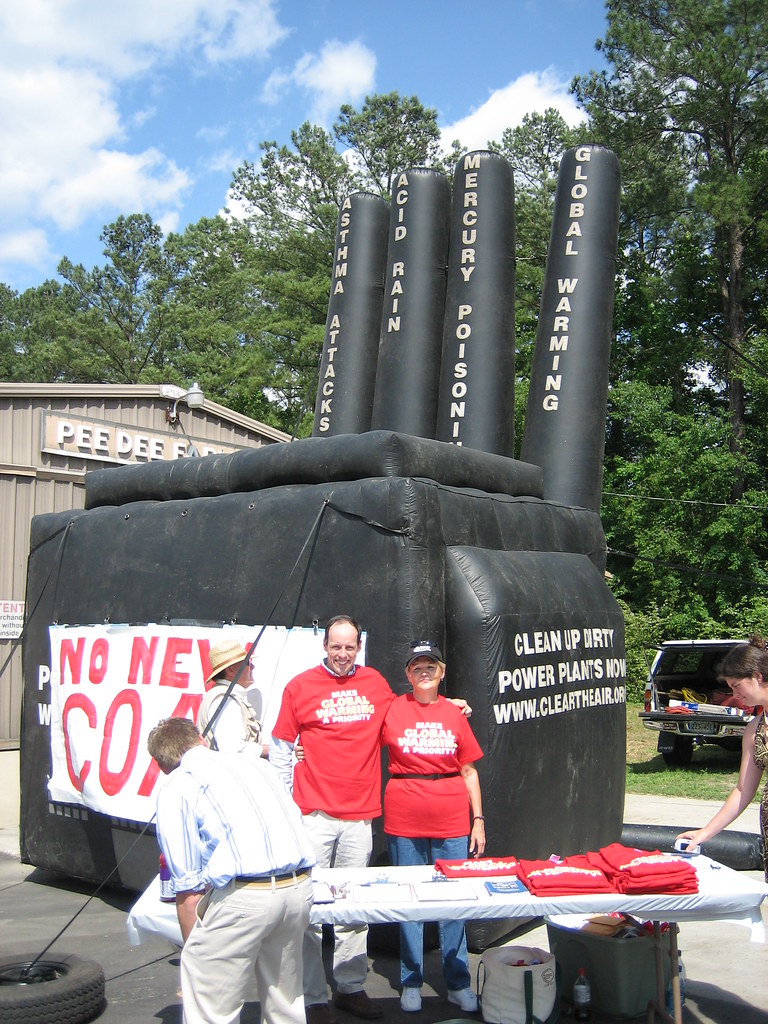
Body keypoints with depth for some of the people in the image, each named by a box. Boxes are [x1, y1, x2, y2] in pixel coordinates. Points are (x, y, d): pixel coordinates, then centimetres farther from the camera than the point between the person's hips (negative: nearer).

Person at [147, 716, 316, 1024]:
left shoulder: (175, 788, 6)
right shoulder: (256, 763, 23)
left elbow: (188, 890, 2)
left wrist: (193, 949, 10)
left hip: (242, 896, -6)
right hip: (299, 886, 7)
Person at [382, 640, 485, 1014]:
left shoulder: (455, 713, 6)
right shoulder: (391, 709, 0)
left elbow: (469, 772, 9)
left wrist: (478, 820, 7)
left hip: (451, 822, 1)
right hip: (404, 821, -1)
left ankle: (458, 984, 20)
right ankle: (411, 983, 22)